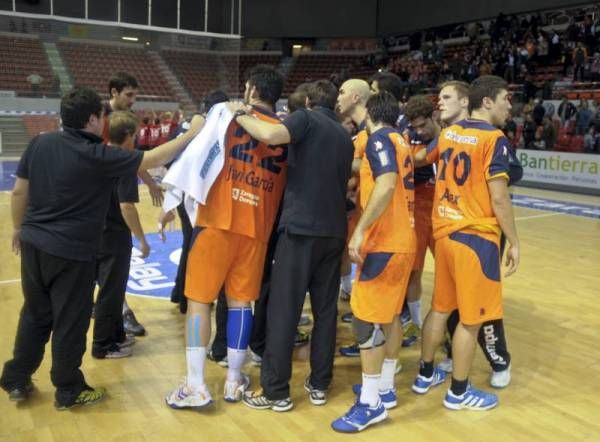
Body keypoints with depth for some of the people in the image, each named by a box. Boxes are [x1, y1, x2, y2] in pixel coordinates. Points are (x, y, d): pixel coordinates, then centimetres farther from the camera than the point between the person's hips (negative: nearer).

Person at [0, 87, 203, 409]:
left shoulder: (40, 143, 1)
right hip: (72, 251, -6)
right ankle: (69, 391, 23)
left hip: (34, 244, 7)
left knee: (35, 315, 21)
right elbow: (154, 159, -15)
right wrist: (192, 133, -5)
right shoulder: (98, 156, -17)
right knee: (70, 322, 8)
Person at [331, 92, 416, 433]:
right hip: (404, 239, 10)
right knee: (390, 314, 15)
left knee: (367, 317, -5)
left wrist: (360, 230, -27)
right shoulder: (401, 141, 16)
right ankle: (385, 387, 26)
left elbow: (387, 185, -26)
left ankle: (371, 402, 1)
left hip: (385, 242, -9)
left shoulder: (380, 138, -11)